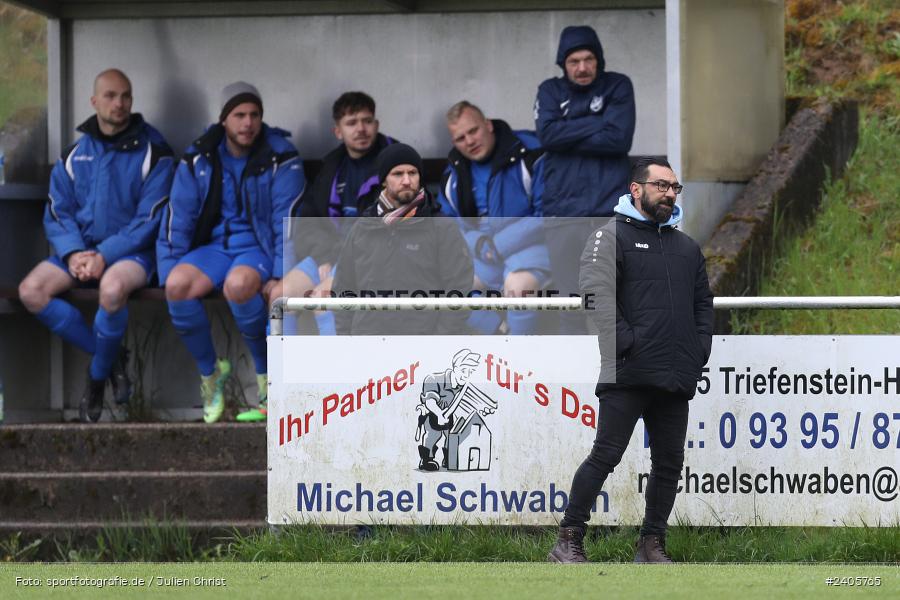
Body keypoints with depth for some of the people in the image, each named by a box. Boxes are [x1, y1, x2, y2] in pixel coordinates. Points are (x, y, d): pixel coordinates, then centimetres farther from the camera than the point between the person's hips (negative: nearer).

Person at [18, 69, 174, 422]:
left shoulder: (152, 152, -3)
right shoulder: (75, 155, 10)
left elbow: (150, 219, -9)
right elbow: (57, 215, 8)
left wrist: (104, 255, -19)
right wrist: (73, 253, -13)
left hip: (132, 251, -5)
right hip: (81, 250, 5)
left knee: (112, 287, -39)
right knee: (31, 291, -21)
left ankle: (98, 377, -15)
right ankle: (108, 356, -9)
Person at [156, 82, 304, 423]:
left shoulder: (280, 159, -5)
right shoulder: (197, 161, 4)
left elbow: (287, 221, -10)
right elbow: (177, 221, 6)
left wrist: (280, 276, -19)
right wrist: (168, 275, -4)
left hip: (260, 245, -4)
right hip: (215, 245, 4)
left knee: (238, 285, -38)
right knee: (178, 285, -29)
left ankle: (266, 374, -16)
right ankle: (209, 371, -6)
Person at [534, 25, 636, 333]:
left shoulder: (618, 87, 6)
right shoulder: (550, 91, 12)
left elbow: (618, 139, -8)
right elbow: (548, 135, -6)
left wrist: (568, 137, -5)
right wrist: (597, 123, -7)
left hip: (610, 211, -2)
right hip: (563, 212, 2)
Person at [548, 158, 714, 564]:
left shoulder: (687, 247, 21)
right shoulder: (612, 236, 1)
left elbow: (703, 304, 25)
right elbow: (598, 294, -11)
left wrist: (699, 351, 10)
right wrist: (624, 344, -20)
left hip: (677, 378, 6)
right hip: (627, 375, -6)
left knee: (669, 463, 6)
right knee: (606, 455, -9)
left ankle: (652, 545, 14)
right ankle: (568, 541, -6)